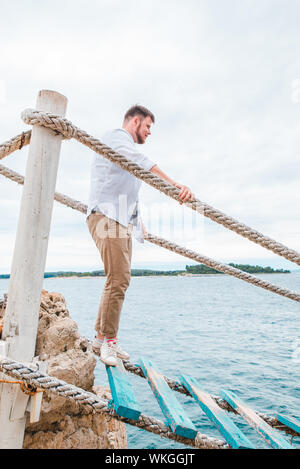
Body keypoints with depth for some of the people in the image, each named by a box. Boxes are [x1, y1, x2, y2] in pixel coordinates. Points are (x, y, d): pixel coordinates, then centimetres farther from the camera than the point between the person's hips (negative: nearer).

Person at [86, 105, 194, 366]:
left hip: (122, 221, 10)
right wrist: (175, 185, -37)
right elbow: (143, 163, -24)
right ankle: (108, 341, -5)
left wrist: (138, 220, 31)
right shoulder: (116, 137, -2)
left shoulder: (127, 147, 31)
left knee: (119, 281, 7)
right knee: (118, 280, -16)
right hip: (107, 217, -10)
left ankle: (101, 338, 16)